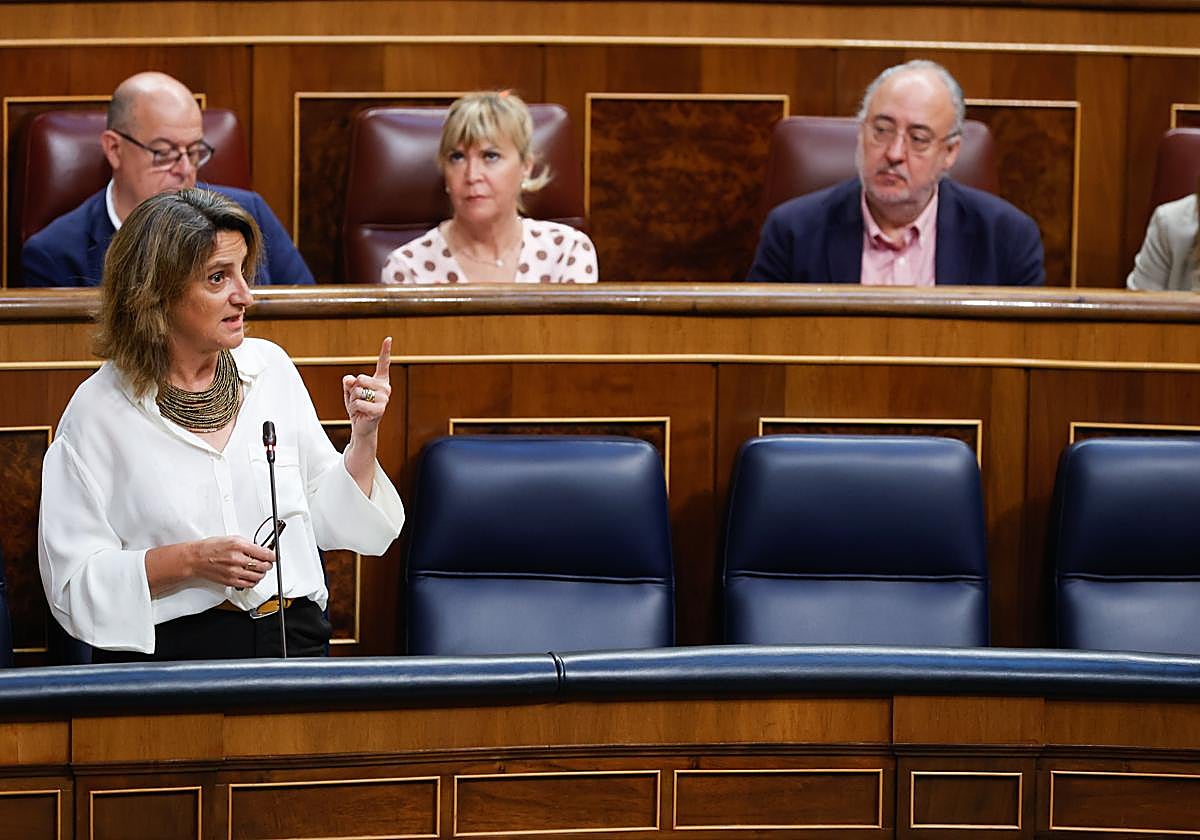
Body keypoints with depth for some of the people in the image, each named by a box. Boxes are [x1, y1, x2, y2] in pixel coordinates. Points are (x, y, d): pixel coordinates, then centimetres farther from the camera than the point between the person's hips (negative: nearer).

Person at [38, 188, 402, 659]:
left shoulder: (271, 369, 12)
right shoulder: (100, 409, -2)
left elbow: (330, 521, 18)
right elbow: (71, 581, -4)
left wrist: (364, 438, 3)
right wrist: (191, 561, -14)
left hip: (294, 639, 4)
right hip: (172, 651, -4)